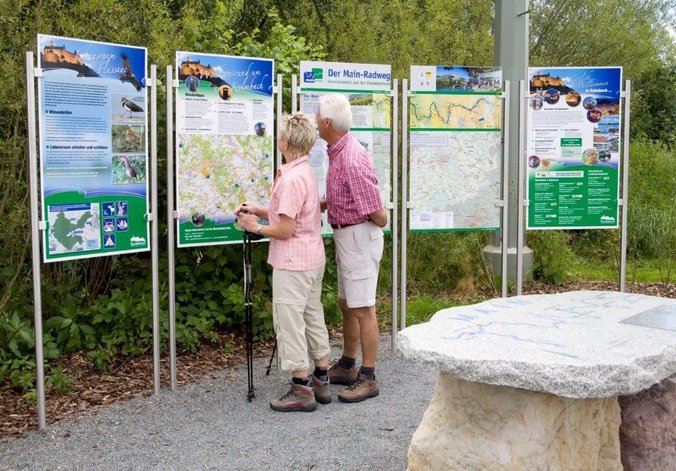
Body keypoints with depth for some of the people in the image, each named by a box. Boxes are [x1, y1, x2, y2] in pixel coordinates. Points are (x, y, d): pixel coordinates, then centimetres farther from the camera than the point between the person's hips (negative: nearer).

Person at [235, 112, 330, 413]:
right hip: (313, 259, 10)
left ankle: (302, 390, 5)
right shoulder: (306, 172, 10)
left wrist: (256, 228, -6)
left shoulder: (291, 178, -21)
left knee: (289, 321, -2)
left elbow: (285, 229, -21)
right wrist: (259, 211, 11)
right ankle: (321, 381, 26)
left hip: (292, 263, -10)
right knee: (313, 317, 16)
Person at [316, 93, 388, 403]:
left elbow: (379, 217, -22)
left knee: (362, 309, -2)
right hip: (345, 236, 10)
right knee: (346, 305, 18)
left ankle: (368, 378, 8)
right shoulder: (337, 152, 6)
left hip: (359, 236, -10)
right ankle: (347, 366, 32)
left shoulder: (352, 161, -25)